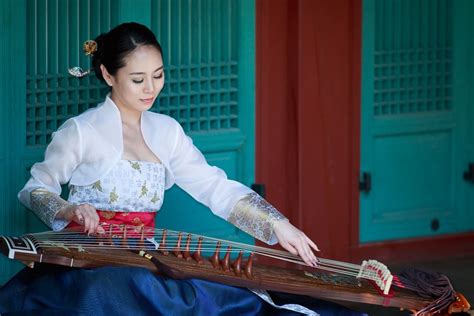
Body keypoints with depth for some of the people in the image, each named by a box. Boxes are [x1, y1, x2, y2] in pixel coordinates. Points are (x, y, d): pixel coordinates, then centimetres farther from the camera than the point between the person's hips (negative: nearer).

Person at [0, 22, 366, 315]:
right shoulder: (81, 131, -2)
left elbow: (217, 188, 7)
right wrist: (71, 211, -16)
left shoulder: (166, 131, 12)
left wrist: (278, 225, -5)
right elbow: (36, 190, 6)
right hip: (87, 263, -4)